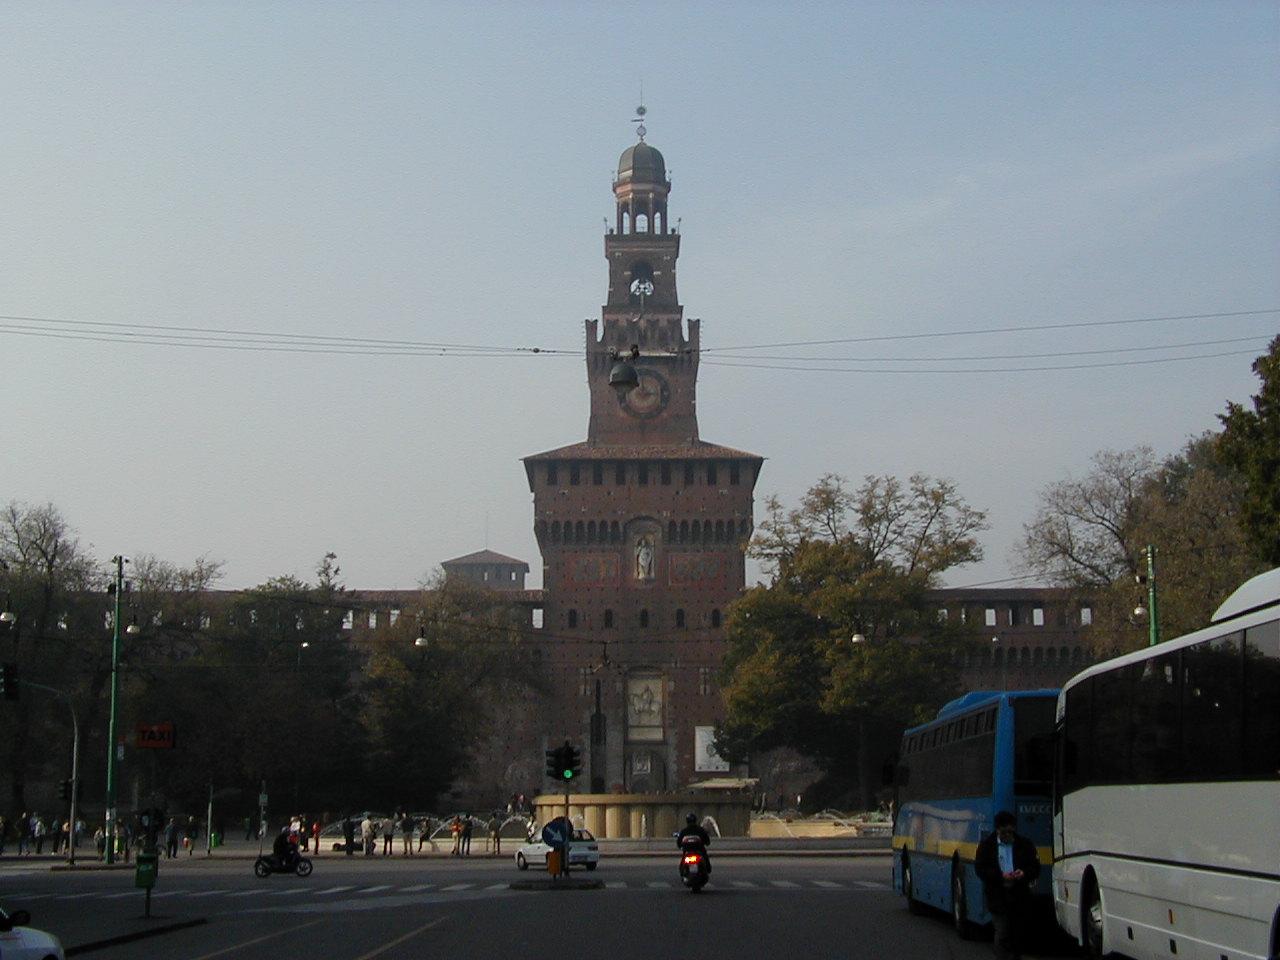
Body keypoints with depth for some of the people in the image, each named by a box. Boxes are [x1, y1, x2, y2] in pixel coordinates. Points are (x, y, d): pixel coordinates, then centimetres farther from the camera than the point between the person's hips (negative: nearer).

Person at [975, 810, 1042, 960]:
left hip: (1019, 896, 2)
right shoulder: (987, 845, 3)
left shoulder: (1025, 845, 9)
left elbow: (1036, 868, 9)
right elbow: (980, 869, -3)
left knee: (1016, 935, 9)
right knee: (1002, 934, -9)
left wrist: (1024, 873, -13)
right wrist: (1001, 876, -17)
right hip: (998, 896, -2)